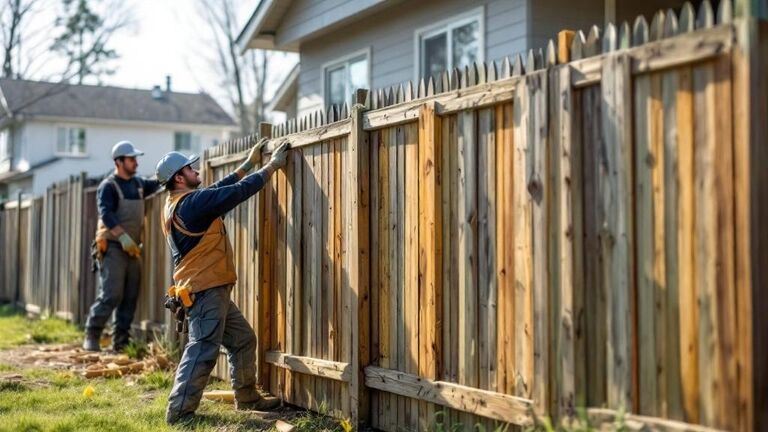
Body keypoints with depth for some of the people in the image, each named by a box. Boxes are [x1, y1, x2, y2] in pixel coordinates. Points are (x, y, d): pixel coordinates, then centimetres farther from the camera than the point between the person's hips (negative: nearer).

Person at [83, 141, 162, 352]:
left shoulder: (138, 183, 14)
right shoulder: (108, 186, -7)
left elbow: (155, 184, 26)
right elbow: (106, 214, -18)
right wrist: (123, 237, -27)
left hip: (133, 248, 7)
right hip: (113, 248, -7)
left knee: (130, 297, 6)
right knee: (111, 295, -12)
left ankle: (120, 340, 12)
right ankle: (91, 336, -1)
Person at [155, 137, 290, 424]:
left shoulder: (179, 204, 13)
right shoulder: (192, 203, -17)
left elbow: (221, 189, 22)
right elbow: (238, 192, -15)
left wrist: (249, 164, 25)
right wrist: (272, 166, -4)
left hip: (210, 290, 11)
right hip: (205, 290, -11)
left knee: (243, 339, 18)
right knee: (203, 350, -10)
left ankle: (246, 398, 27)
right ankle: (179, 412, -8)